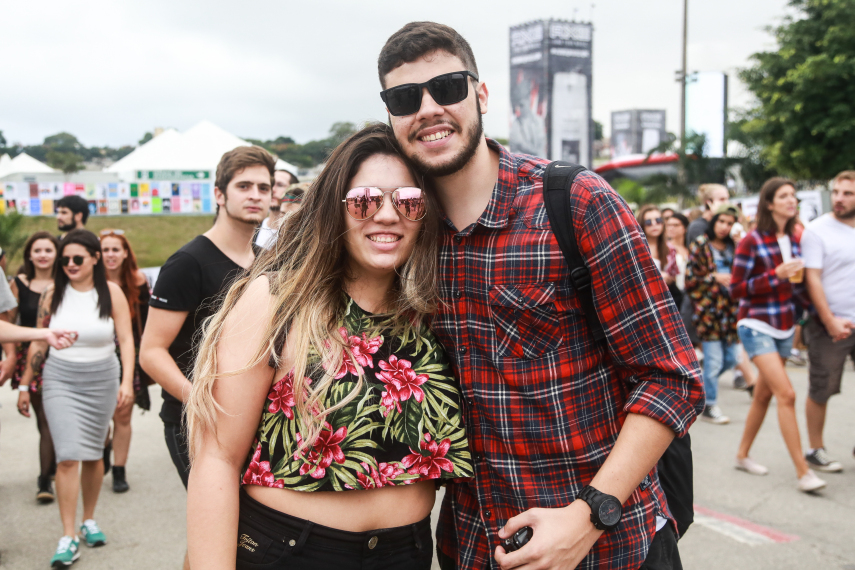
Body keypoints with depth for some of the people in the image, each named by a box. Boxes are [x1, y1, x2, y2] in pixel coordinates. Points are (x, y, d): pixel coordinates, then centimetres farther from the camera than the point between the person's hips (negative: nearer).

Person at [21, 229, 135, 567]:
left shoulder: (111, 292, -4)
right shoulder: (53, 294, 0)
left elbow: (126, 339, -5)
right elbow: (38, 341, 9)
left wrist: (127, 381, -12)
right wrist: (25, 383, 6)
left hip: (101, 379, 0)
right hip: (60, 378, 0)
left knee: (93, 455, 11)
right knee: (68, 456, -9)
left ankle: (89, 520, 31)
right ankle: (68, 537, -4)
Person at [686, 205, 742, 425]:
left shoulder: (733, 247, 13)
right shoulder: (699, 246, -2)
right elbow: (690, 280, -6)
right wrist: (714, 278, -15)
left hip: (730, 307, 6)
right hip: (708, 309, -6)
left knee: (731, 358, 8)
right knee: (714, 360, -6)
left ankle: (702, 383, 32)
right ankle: (709, 406, 7)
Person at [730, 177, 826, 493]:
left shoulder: (794, 240, 7)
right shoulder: (752, 241, -11)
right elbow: (736, 289, -12)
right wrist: (775, 275, -21)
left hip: (784, 328, 7)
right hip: (756, 327, -7)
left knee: (764, 395, 13)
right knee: (786, 394, -14)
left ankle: (742, 455, 28)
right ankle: (803, 471, -9)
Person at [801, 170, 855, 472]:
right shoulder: (817, 230, -7)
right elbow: (812, 278, -12)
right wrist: (831, 322, -17)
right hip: (830, 325, -5)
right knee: (821, 390, 3)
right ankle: (815, 449, 17)